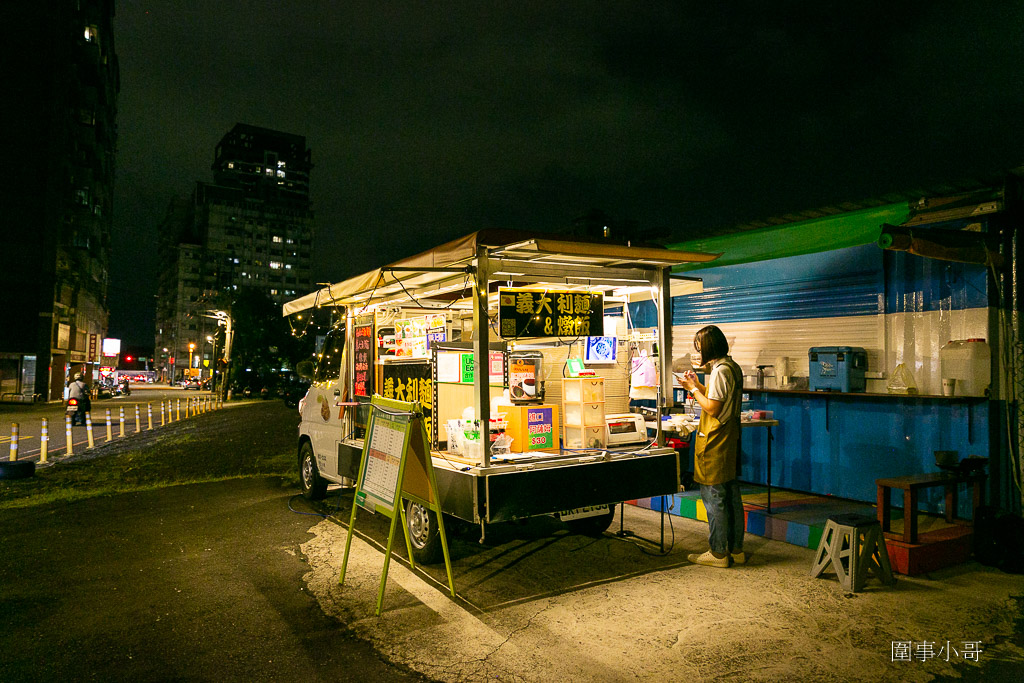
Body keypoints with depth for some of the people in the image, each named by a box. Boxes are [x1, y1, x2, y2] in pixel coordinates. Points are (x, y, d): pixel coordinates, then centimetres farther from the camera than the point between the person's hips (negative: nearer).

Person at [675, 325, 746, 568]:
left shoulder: (720, 371, -19)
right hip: (729, 439, 10)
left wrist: (693, 389, -9)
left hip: (715, 443, -10)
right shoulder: (732, 367, 11)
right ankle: (736, 550, 24)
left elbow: (712, 408, -19)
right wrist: (698, 385, 14)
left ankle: (718, 553, 7)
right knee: (731, 495, 15)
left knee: (713, 497, -1)